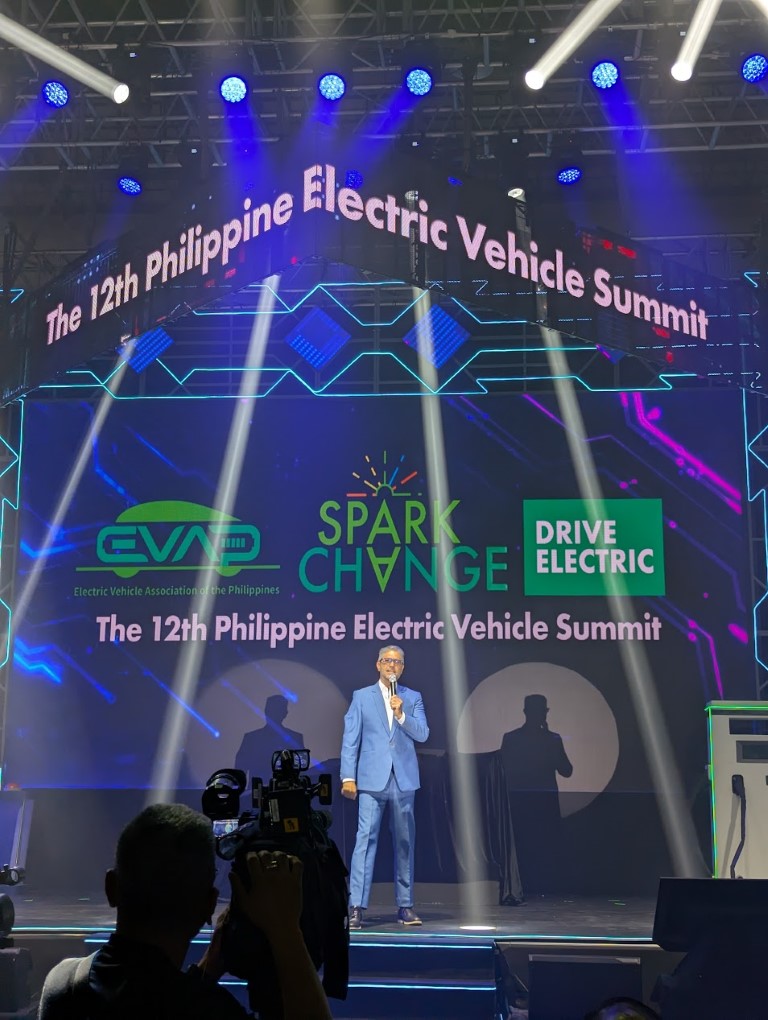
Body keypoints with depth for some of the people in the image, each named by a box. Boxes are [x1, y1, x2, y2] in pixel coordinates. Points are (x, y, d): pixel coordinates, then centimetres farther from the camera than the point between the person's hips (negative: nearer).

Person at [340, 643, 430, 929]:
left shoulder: (413, 698, 11)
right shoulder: (362, 697, 6)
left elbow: (422, 734, 0)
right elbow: (350, 739, 3)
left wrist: (402, 715, -15)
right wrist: (348, 777, -5)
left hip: (404, 780, 2)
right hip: (372, 779, -2)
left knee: (404, 842, 8)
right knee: (365, 839, -8)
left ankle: (405, 905, 16)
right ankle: (356, 906, -8)